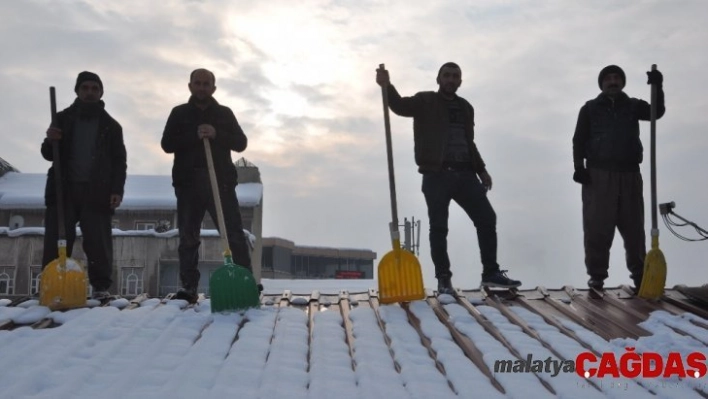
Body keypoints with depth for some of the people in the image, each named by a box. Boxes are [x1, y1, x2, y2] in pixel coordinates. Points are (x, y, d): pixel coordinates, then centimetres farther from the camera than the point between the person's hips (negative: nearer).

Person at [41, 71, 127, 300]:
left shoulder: (111, 125, 12)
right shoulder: (63, 119, 14)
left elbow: (119, 161, 8)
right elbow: (49, 154, 12)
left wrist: (117, 190, -6)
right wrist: (50, 141, -12)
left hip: (97, 192, -1)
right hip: (64, 189, 1)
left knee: (98, 242, -4)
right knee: (56, 240, -3)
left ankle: (101, 287, 2)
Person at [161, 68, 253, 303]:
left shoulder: (224, 113, 12)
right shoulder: (179, 113, 11)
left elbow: (241, 143, 4)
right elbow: (167, 144, 0)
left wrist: (216, 134, -13)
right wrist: (194, 135, -14)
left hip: (221, 182, -1)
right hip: (188, 184, 1)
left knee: (234, 235, -5)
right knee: (188, 239, 2)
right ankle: (189, 286, 7)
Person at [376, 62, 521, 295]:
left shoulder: (465, 108, 19)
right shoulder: (425, 102, 3)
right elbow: (400, 106, -16)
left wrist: (481, 170, 18)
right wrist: (387, 86, -34)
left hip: (464, 174, 5)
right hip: (436, 175, -5)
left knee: (487, 218, 2)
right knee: (439, 227, -3)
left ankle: (491, 273, 12)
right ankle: (443, 279, 7)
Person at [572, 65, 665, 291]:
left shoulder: (633, 106, 12)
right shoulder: (590, 109, 8)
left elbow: (657, 112, -4)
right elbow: (579, 140, 3)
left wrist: (657, 87, -19)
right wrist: (579, 166, -9)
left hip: (629, 175, 2)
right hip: (598, 175, -2)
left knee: (633, 228, 6)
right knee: (598, 228, -2)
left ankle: (640, 274, 16)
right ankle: (597, 276, 5)